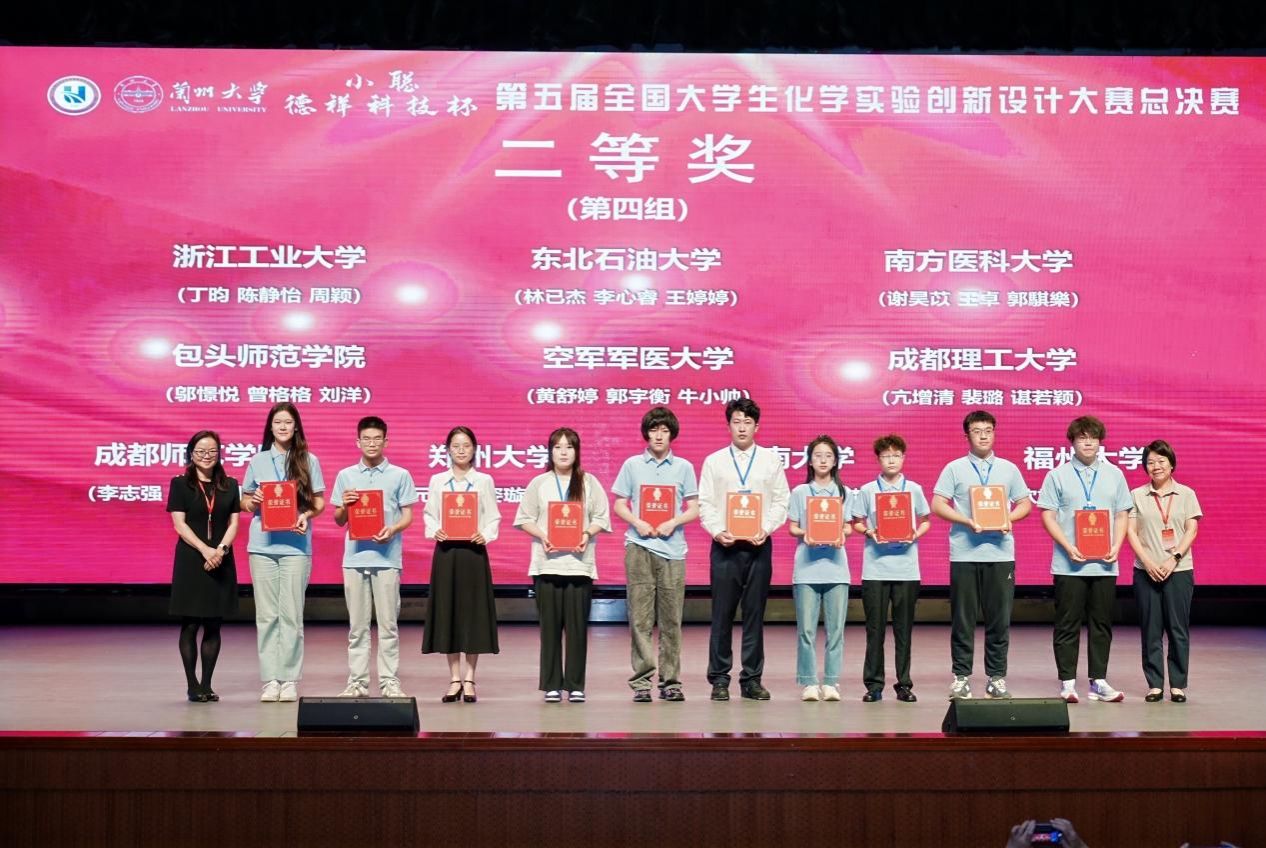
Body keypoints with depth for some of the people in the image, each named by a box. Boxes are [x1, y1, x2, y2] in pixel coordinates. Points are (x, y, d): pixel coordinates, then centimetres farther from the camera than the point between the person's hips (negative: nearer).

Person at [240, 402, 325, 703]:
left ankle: (290, 680, 1)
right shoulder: (258, 461, 11)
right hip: (262, 545, 2)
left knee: (291, 614, -3)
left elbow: (319, 502, 7)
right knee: (266, 615, 1)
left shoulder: (309, 461, 6)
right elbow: (245, 500, 15)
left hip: (296, 545, -2)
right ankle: (270, 680, 4)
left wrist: (307, 515, -13)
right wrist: (253, 501, -8)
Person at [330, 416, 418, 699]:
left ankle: (390, 681, 4)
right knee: (357, 625, 5)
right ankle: (357, 681, 9)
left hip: (387, 557, -2)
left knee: (388, 623, 0)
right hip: (355, 556, 2)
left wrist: (392, 530, -15)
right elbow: (339, 520, 14)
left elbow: (408, 516, 5)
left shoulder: (400, 476, 6)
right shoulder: (345, 476, 11)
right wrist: (344, 506, -8)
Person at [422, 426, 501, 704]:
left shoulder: (484, 481, 5)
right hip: (446, 550, 1)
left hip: (473, 551, -1)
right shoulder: (437, 481, 8)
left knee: (473, 612, -1)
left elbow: (493, 516, 3)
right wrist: (434, 531, -12)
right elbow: (429, 514, 6)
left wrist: (485, 535, -14)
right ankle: (454, 679, 10)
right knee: (447, 612, 2)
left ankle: (469, 679, 7)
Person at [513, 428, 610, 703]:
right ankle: (551, 685, 6)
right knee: (550, 626, 0)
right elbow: (524, 519, 7)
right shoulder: (539, 483, 9)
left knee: (577, 626, -2)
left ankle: (575, 685, 5)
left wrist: (587, 533, -11)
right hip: (547, 563, 0)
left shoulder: (589, 483, 9)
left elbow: (602, 518, 7)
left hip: (579, 562, 0)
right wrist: (542, 535, -10)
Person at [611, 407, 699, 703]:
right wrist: (637, 523, -8)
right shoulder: (632, 465, 8)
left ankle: (670, 681, 9)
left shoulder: (684, 467, 9)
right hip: (639, 547, -1)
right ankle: (641, 681, 0)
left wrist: (674, 522, -9)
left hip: (672, 548, 1)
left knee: (671, 618, 2)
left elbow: (694, 509, 8)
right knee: (640, 616, -3)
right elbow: (619, 505, 9)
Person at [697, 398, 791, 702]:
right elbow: (705, 504, 4)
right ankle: (719, 679, 6)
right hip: (725, 544, -1)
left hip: (758, 545, 1)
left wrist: (766, 529, -9)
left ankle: (752, 679, 9)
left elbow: (781, 502, 6)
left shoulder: (771, 460, 9)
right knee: (722, 613, -1)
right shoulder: (714, 461, 8)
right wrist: (717, 531, -11)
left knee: (755, 613, 3)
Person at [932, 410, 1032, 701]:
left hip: (1000, 553, 2)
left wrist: (1009, 518, -6)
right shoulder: (954, 469, 5)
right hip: (964, 553, -2)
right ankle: (961, 677, 8)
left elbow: (1025, 504, 15)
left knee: (999, 619, 3)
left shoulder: (1009, 469, 13)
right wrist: (967, 521, -14)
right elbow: (937, 505, -1)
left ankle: (997, 677, 10)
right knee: (963, 619, 1)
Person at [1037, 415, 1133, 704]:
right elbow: (1048, 515, -1)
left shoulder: (1114, 474, 11)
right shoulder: (1057, 475, 2)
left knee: (1101, 624, 7)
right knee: (1068, 624, 1)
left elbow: (1122, 515, 12)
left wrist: (1116, 546, -4)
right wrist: (1068, 547, -13)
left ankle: (1098, 682, 14)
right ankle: (1067, 683, 7)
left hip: (1104, 564, 3)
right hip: (1069, 564, -3)